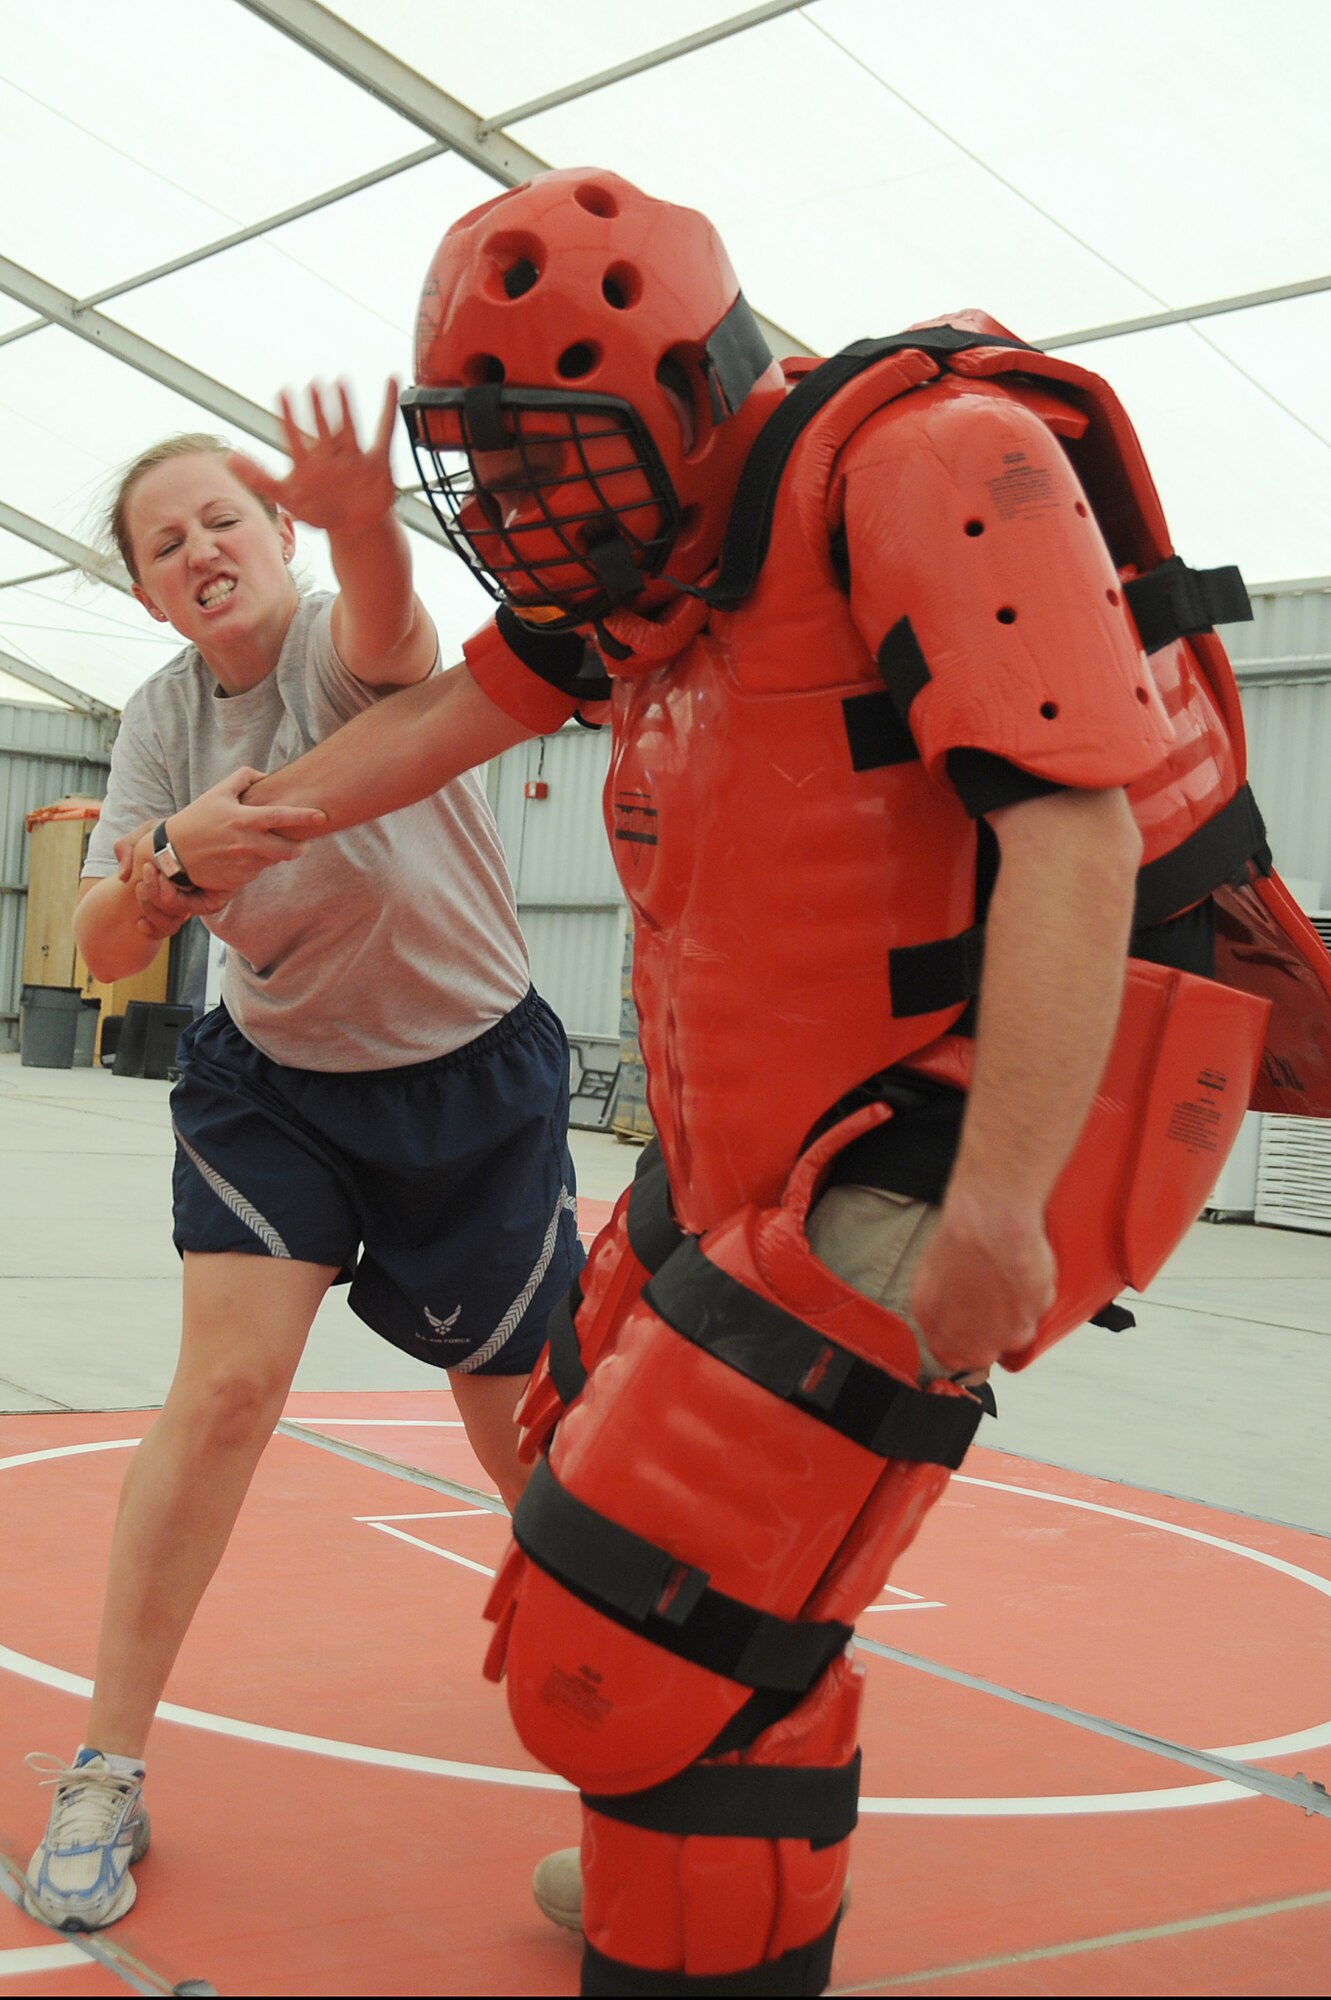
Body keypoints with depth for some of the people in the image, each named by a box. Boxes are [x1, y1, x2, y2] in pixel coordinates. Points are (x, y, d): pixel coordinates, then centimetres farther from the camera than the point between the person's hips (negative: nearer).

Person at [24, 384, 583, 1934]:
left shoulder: (344, 645, -19)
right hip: (275, 1082, 3)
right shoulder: (162, 720, -6)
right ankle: (105, 1768, 0)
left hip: (475, 1079, -2)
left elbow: (391, 634, -47)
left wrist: (364, 523, -70)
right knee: (225, 1382, -13)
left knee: (521, 1426, 4)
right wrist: (173, 852, -36)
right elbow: (104, 952, -13)